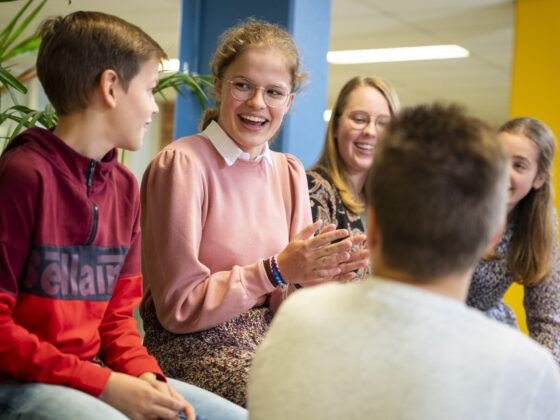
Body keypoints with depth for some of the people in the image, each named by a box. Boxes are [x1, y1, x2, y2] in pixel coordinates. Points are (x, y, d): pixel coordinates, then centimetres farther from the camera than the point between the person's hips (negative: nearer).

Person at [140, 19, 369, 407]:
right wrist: (276, 271, -19)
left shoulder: (290, 172, 9)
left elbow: (285, 306, 9)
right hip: (191, 351, -6)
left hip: (265, 346, 6)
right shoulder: (181, 164, -11)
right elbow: (179, 308, -11)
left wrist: (313, 280, -14)